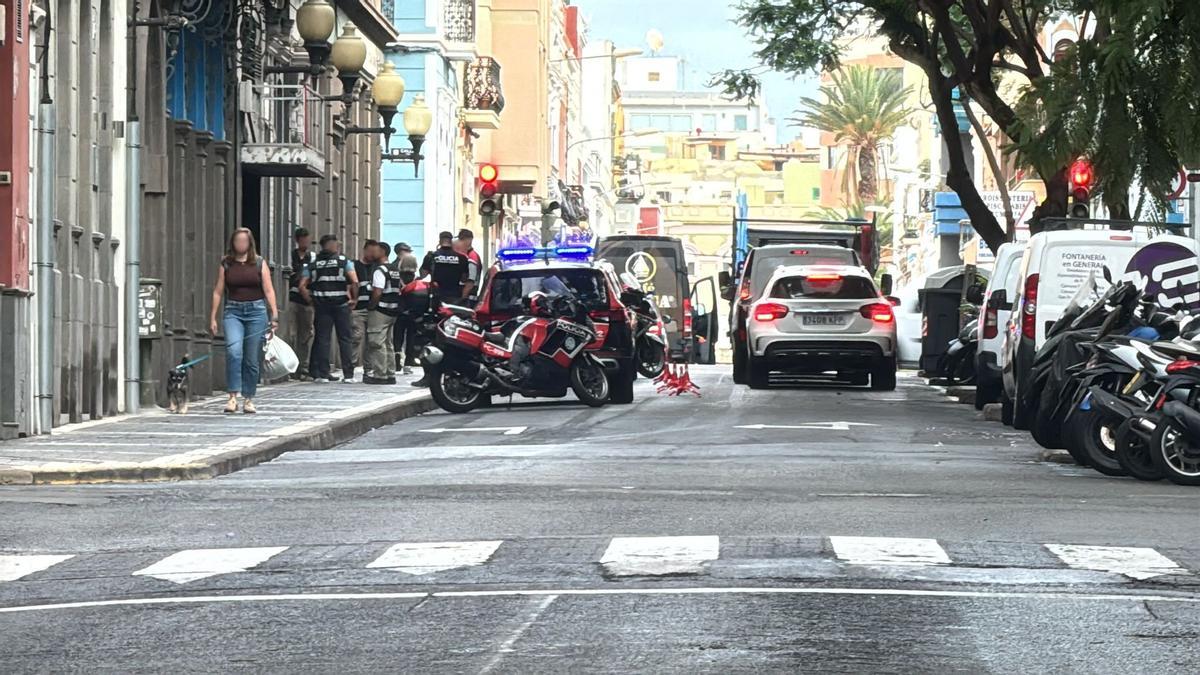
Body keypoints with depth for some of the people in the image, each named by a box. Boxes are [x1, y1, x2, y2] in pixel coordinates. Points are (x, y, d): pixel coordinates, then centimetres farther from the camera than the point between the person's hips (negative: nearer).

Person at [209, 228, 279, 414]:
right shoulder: (226, 264, 7)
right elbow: (218, 292, 7)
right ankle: (233, 396, -21)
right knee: (233, 350, -22)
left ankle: (248, 399, 15)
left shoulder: (259, 263, 6)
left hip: (256, 311, 1)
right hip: (233, 312, -1)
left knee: (252, 359, 3)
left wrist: (274, 314, -5)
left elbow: (269, 291, 3)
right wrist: (213, 317, 2)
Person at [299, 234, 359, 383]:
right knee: (345, 339, 4)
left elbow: (302, 286, 0)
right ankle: (348, 375, 1)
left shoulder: (313, 264, 7)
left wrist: (311, 300, 8)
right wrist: (354, 298, 0)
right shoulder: (344, 261, 0)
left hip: (321, 305, 2)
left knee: (322, 339, 6)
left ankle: (322, 374, 4)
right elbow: (355, 281, -12)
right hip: (341, 304, -2)